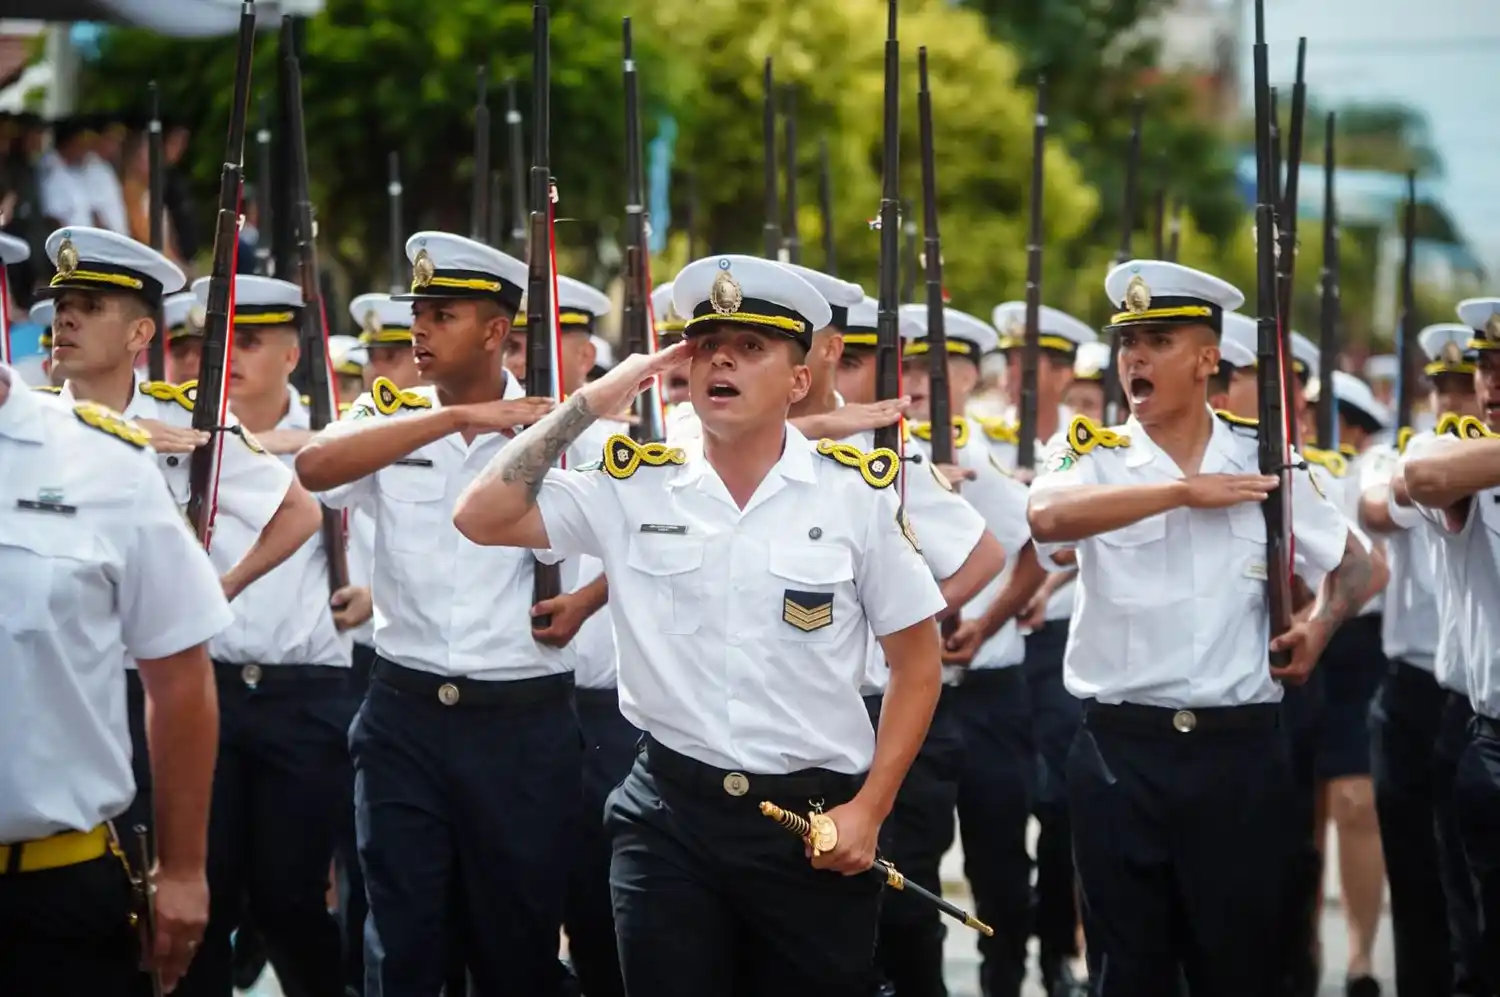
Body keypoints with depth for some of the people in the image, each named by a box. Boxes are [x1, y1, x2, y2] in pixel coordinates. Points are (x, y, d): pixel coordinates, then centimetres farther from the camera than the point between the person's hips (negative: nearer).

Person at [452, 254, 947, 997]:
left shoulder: (857, 491, -3)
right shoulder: (633, 486, 2)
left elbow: (915, 663, 3)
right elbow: (483, 517, -5)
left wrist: (868, 809, -5)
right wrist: (590, 403, -6)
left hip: (815, 819, -1)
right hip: (670, 817, 1)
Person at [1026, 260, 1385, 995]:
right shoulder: (1094, 454, 0)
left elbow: (1357, 566, 19)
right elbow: (1047, 518, -24)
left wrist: (1318, 626, -1)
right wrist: (1184, 490, -22)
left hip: (1239, 750, 1)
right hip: (1121, 750, -1)